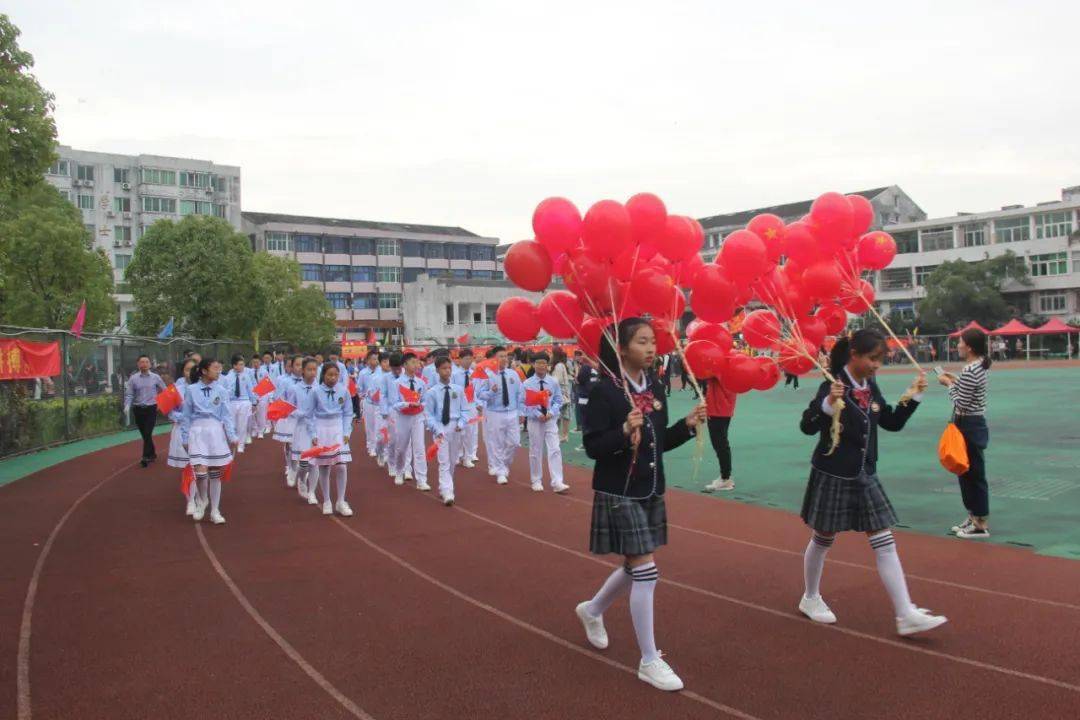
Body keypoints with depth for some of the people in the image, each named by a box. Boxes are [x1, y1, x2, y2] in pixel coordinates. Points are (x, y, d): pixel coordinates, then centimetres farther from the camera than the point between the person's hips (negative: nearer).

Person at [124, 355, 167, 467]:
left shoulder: (155, 377, -2)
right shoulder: (133, 378, -1)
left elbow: (165, 390, 8)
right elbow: (129, 394, -3)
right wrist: (127, 406, -19)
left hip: (151, 408, -2)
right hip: (138, 409, 2)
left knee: (148, 433, -11)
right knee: (144, 434, 11)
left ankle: (146, 457, -9)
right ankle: (152, 454, 27)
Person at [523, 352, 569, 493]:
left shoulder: (553, 382, -1)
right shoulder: (527, 384, -5)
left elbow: (559, 401, 3)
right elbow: (525, 403, -5)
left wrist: (551, 413, -13)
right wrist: (537, 414, -17)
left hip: (551, 420, 1)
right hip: (534, 421, -1)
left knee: (555, 450, -7)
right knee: (535, 452, 8)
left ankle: (557, 483, -7)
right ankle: (536, 481, 21)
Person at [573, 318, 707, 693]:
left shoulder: (654, 386, 6)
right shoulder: (604, 390, -16)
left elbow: (660, 443, 11)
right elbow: (592, 447, -16)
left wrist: (687, 425, -4)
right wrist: (624, 431, -31)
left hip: (651, 492, 8)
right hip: (619, 494, -8)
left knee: (636, 567, 18)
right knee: (646, 571, -7)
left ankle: (592, 610, 46)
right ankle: (649, 662, 6)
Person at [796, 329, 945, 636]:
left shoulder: (871, 388, 4)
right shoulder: (833, 386, -17)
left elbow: (892, 423, 15)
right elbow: (807, 427, -24)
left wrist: (913, 396, 4)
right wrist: (829, 403, -40)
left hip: (865, 476, 7)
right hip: (832, 476, -6)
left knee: (885, 544, 2)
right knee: (823, 539, 11)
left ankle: (906, 615, 4)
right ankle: (810, 598, 32)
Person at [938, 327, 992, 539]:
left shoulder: (969, 371, -22)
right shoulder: (982, 365, 9)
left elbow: (961, 403, -21)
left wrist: (949, 384, -9)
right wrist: (955, 381, 10)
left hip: (969, 426, -10)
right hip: (973, 423, 10)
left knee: (974, 474, -2)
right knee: (966, 472, 18)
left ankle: (981, 525, 7)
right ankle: (973, 517, 28)